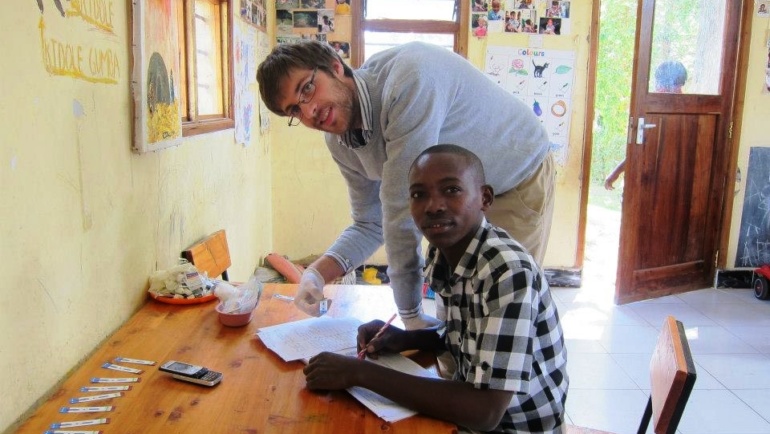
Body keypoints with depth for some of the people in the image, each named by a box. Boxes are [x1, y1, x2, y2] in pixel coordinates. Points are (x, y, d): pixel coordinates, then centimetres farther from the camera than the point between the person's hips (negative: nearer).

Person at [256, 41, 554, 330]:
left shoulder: (409, 78, -37)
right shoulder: (340, 142, -11)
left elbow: (402, 209, -35)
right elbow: (371, 225, -1)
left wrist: (411, 313, -29)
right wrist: (317, 273, -19)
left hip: (519, 182, -6)